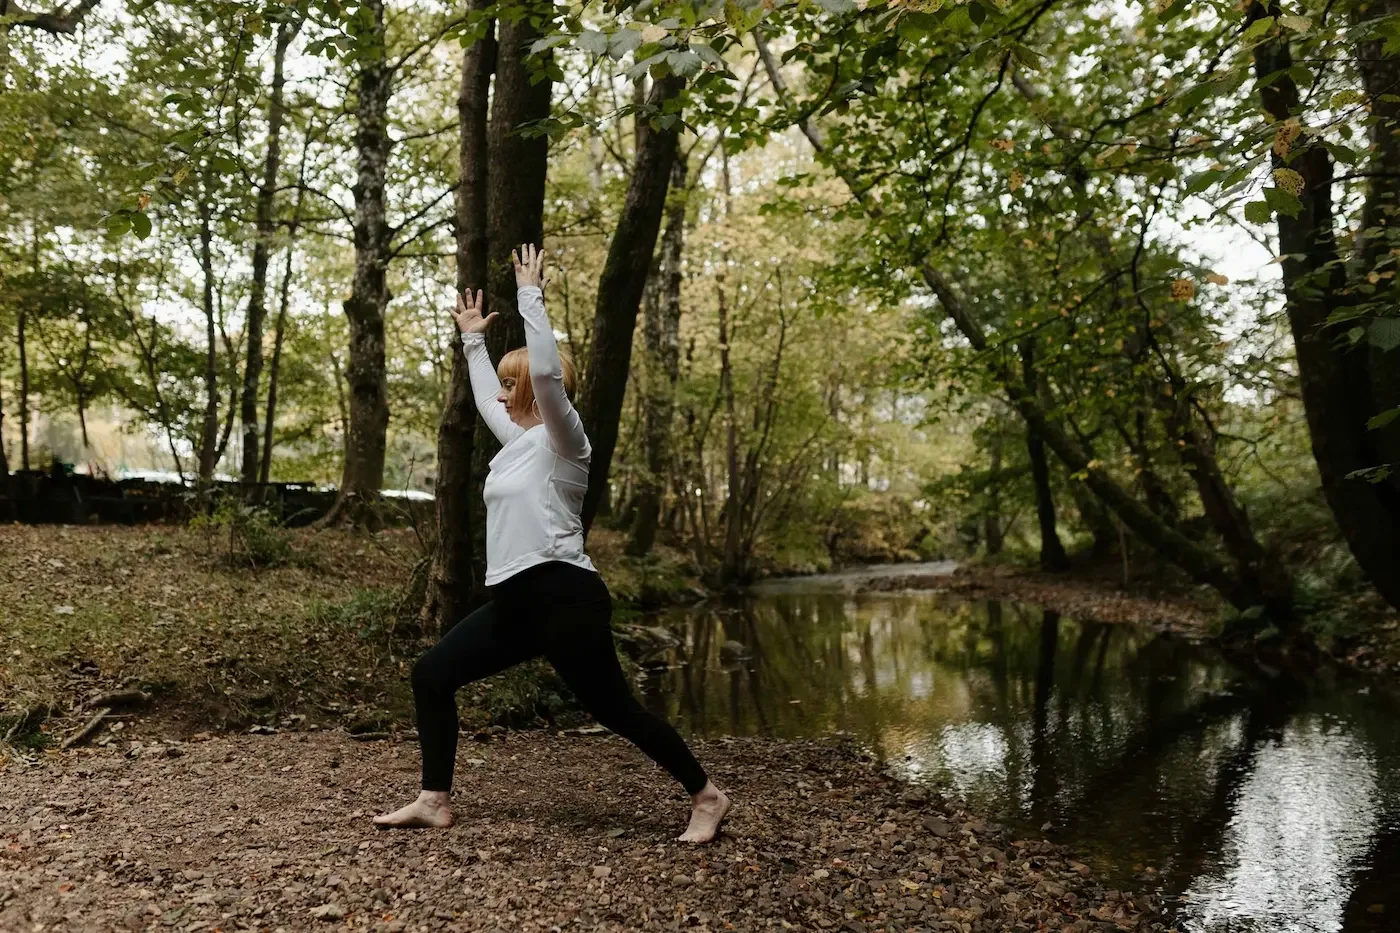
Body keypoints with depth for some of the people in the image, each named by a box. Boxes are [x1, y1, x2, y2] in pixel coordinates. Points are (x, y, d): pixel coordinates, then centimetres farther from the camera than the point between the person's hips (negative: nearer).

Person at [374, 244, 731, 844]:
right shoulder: (518, 441, 18)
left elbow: (546, 371, -22)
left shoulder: (561, 441, -6)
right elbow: (485, 401, 35)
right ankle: (435, 801, 14)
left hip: (564, 598, -9)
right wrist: (473, 340, 42)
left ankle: (706, 798, 13)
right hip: (513, 603, 9)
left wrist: (530, 293, -15)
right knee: (432, 674, 6)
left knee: (616, 710, -2)